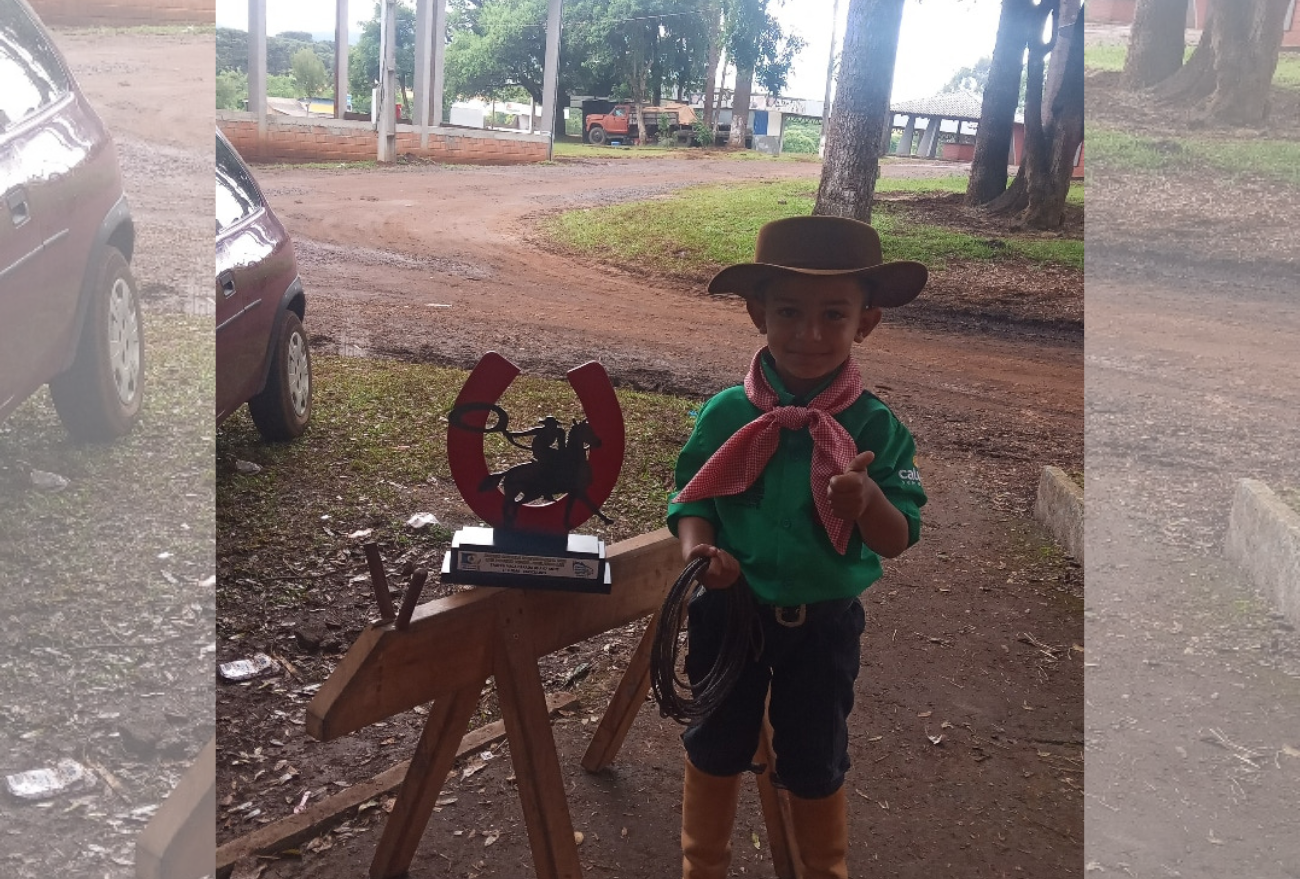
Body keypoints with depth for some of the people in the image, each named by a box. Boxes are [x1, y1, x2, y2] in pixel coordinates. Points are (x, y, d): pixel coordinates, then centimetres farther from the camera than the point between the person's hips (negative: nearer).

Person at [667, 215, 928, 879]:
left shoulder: (876, 429, -13)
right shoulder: (725, 415, -11)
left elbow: (897, 540, -15)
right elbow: (692, 497, -3)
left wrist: (867, 502, -37)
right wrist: (701, 548, -24)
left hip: (823, 624, -1)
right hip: (728, 610, 1)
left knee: (814, 766, 17)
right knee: (714, 751, 20)